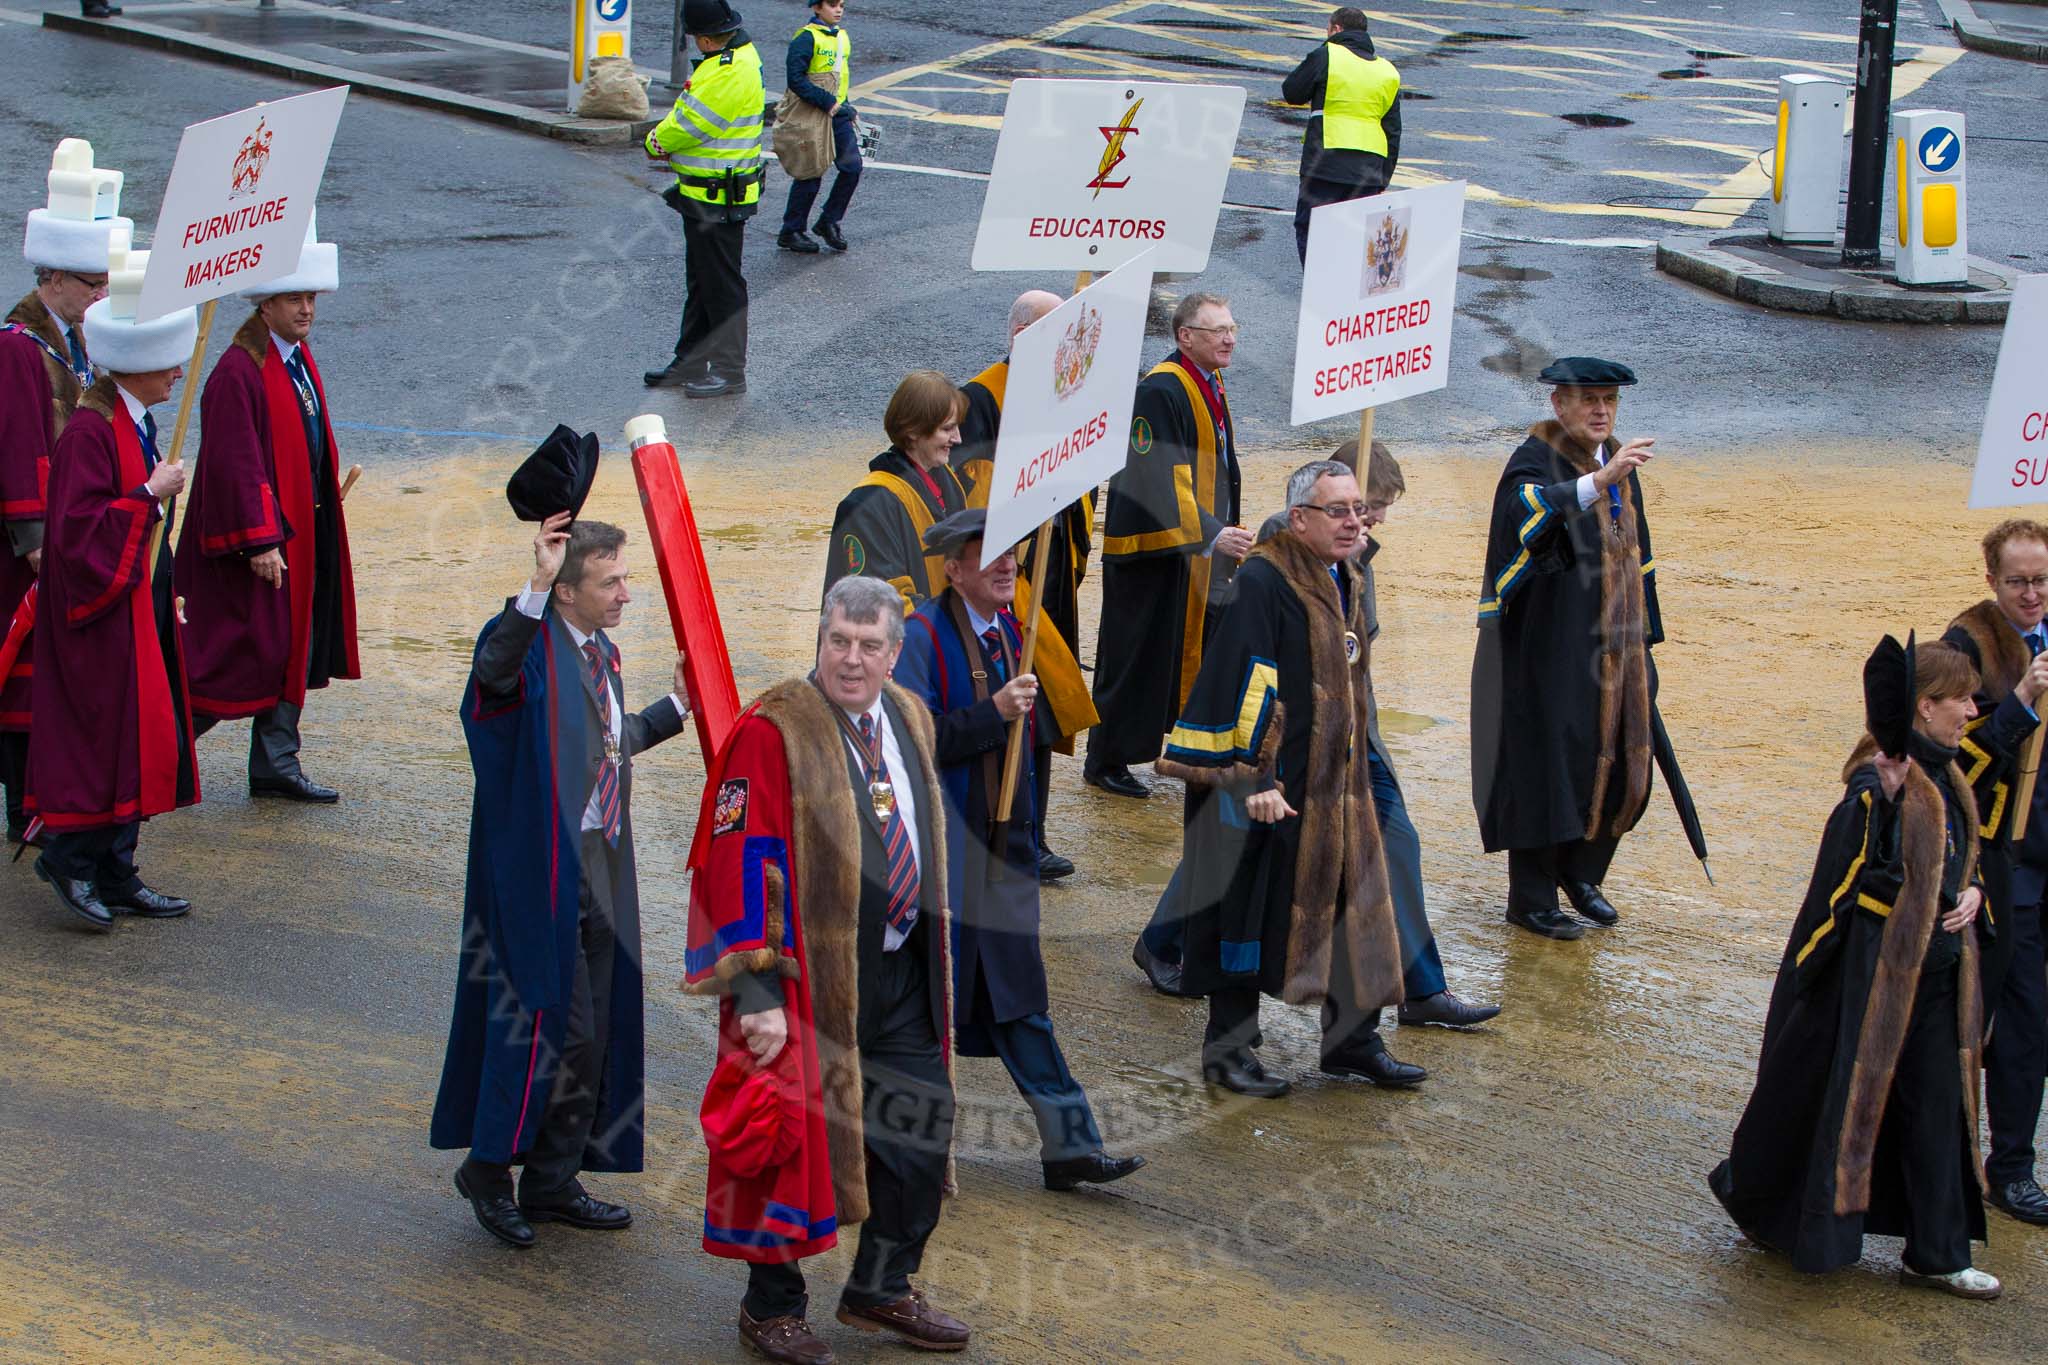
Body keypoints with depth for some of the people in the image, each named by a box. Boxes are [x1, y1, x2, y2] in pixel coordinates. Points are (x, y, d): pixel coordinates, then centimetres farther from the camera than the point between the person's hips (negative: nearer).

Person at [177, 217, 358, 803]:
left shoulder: (301, 361, 10)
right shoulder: (238, 371, -18)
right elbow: (235, 463, -21)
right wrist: (259, 542, -22)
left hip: (303, 530, 9)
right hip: (258, 533, -9)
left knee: (294, 651, 11)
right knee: (244, 651, -5)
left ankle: (277, 766, 18)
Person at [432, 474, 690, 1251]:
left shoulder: (599, 653, 13)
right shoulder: (531, 644, -15)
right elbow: (494, 668, -41)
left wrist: (677, 707, 24)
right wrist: (535, 588, -51)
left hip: (601, 867, 9)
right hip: (542, 869, -9)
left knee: (594, 1033, 13)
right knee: (550, 1023, -5)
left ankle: (553, 1183, 25)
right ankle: (487, 1170, 13)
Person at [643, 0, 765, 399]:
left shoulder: (730, 74, -24)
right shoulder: (738, 55, 9)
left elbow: (688, 124, -21)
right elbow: (692, 115, 13)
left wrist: (657, 142, -1)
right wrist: (673, 148, -2)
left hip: (719, 200, -11)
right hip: (702, 196, 11)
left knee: (722, 285, -1)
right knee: (699, 283, 19)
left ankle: (731, 372, 7)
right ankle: (691, 363, 29)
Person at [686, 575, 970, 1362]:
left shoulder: (911, 721, 8)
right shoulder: (773, 732, -14)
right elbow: (740, 863, -17)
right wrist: (756, 991, -21)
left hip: (903, 969, 7)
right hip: (812, 972, -7)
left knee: (922, 1125, 11)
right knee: (798, 1133, 3)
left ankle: (881, 1289, 29)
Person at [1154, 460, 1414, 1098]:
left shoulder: (1348, 584, 11)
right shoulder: (1263, 583, -16)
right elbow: (1245, 687, -19)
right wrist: (1253, 778, -22)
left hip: (1336, 781, 8)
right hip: (1266, 785, -8)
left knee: (1352, 903, 10)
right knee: (1250, 910, 0)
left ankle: (1352, 1039, 22)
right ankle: (1228, 1048, 12)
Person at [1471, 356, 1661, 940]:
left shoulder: (1619, 463, 11)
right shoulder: (1535, 460, -12)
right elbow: (1527, 511, -36)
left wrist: (1641, 641, 19)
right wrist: (1600, 480, -50)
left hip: (1612, 647, 7)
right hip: (1551, 649, -7)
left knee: (1622, 762, 9)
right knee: (1548, 763, -1)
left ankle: (1581, 871, 30)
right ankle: (1531, 898, 12)